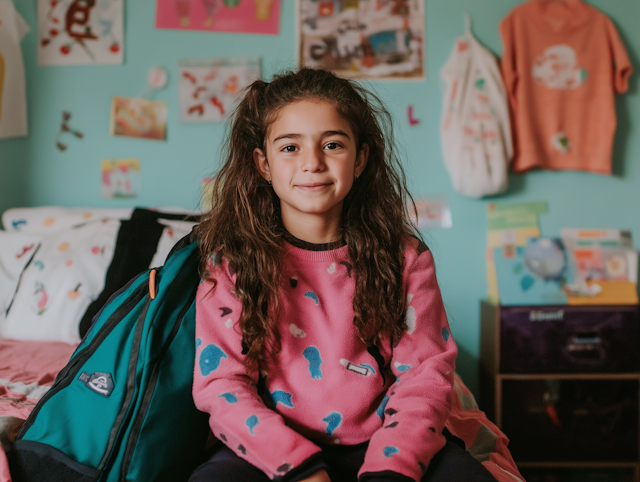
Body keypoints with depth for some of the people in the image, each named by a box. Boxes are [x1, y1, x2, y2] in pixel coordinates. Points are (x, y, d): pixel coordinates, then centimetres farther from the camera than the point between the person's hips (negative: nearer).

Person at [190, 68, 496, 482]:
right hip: (270, 448, -1)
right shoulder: (232, 262, -1)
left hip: (379, 444, 1)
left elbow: (425, 372, -2)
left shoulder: (403, 257, 2)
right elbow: (220, 382, -6)